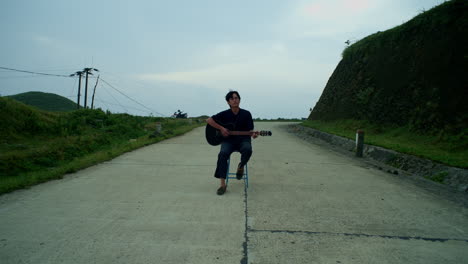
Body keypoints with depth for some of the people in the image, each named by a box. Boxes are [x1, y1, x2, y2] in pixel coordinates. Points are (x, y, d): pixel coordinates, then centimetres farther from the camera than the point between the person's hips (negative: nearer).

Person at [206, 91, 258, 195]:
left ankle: (241, 166, 0)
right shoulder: (225, 114, 1)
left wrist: (253, 135, -21)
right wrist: (221, 128, -10)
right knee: (223, 154, -32)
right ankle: (223, 184, -27)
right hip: (228, 140, 0)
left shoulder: (246, 114, 2)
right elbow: (209, 120, 0)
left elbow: (250, 130, 3)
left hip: (243, 139, 0)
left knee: (247, 150, -36)